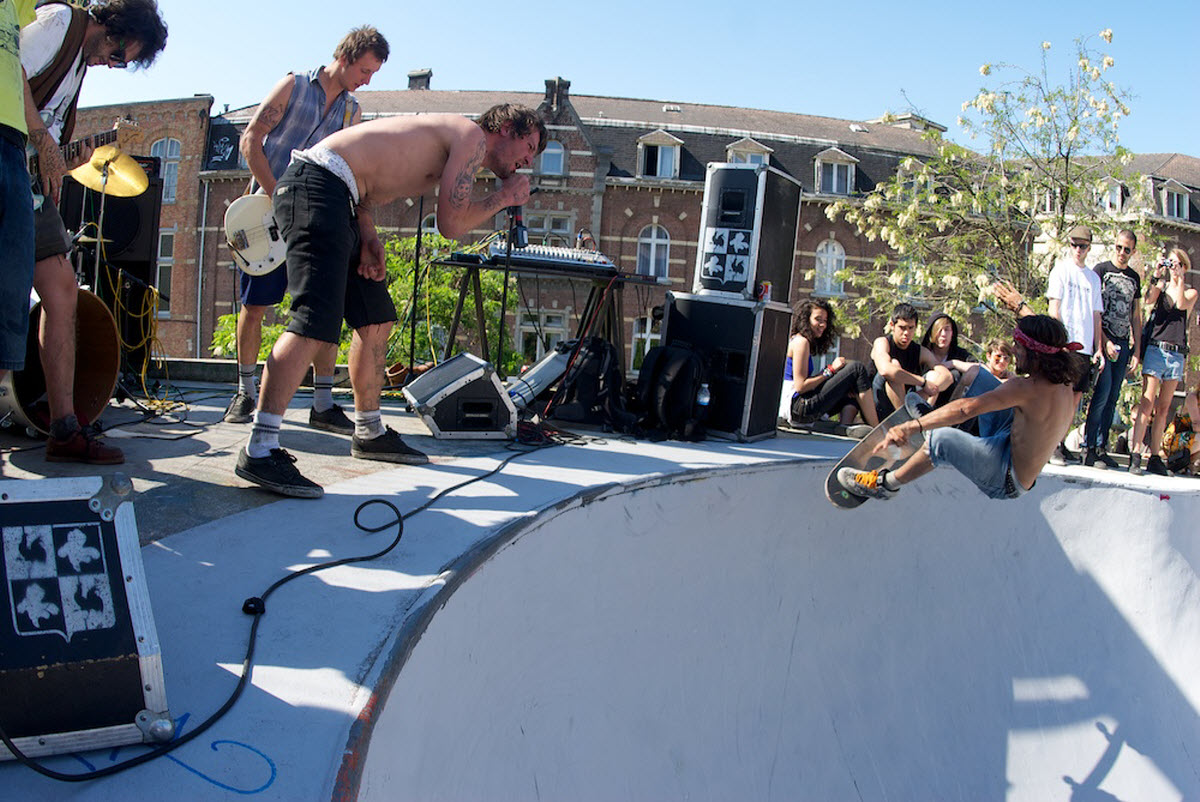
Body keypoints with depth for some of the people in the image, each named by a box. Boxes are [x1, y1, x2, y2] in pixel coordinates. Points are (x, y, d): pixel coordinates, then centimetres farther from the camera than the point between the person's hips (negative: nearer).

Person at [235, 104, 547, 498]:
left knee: (375, 319, 13)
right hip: (316, 186, -11)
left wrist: (368, 235, 1)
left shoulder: (446, 151, 25)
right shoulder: (473, 136, -2)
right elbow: (451, 223, -10)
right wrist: (503, 197, 5)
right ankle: (259, 451, -23)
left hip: (337, 197, 11)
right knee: (316, 319, -21)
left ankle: (370, 433, 23)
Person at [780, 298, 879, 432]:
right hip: (797, 408, -10)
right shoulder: (801, 342, -8)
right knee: (856, 368, -7)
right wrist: (831, 369, -8)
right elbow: (800, 386, -17)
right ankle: (876, 430, -9)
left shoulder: (794, 340, 21)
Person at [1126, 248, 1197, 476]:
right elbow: (1148, 300, -10)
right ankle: (1135, 456, -16)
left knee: (1163, 408, 4)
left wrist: (1180, 279, -11)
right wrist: (1156, 277, -14)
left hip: (1177, 353, 2)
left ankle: (1154, 457, 7)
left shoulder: (1190, 292, 11)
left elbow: (1182, 305, -10)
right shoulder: (1160, 286, 10)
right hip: (1156, 348, -2)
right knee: (1147, 403, -13)